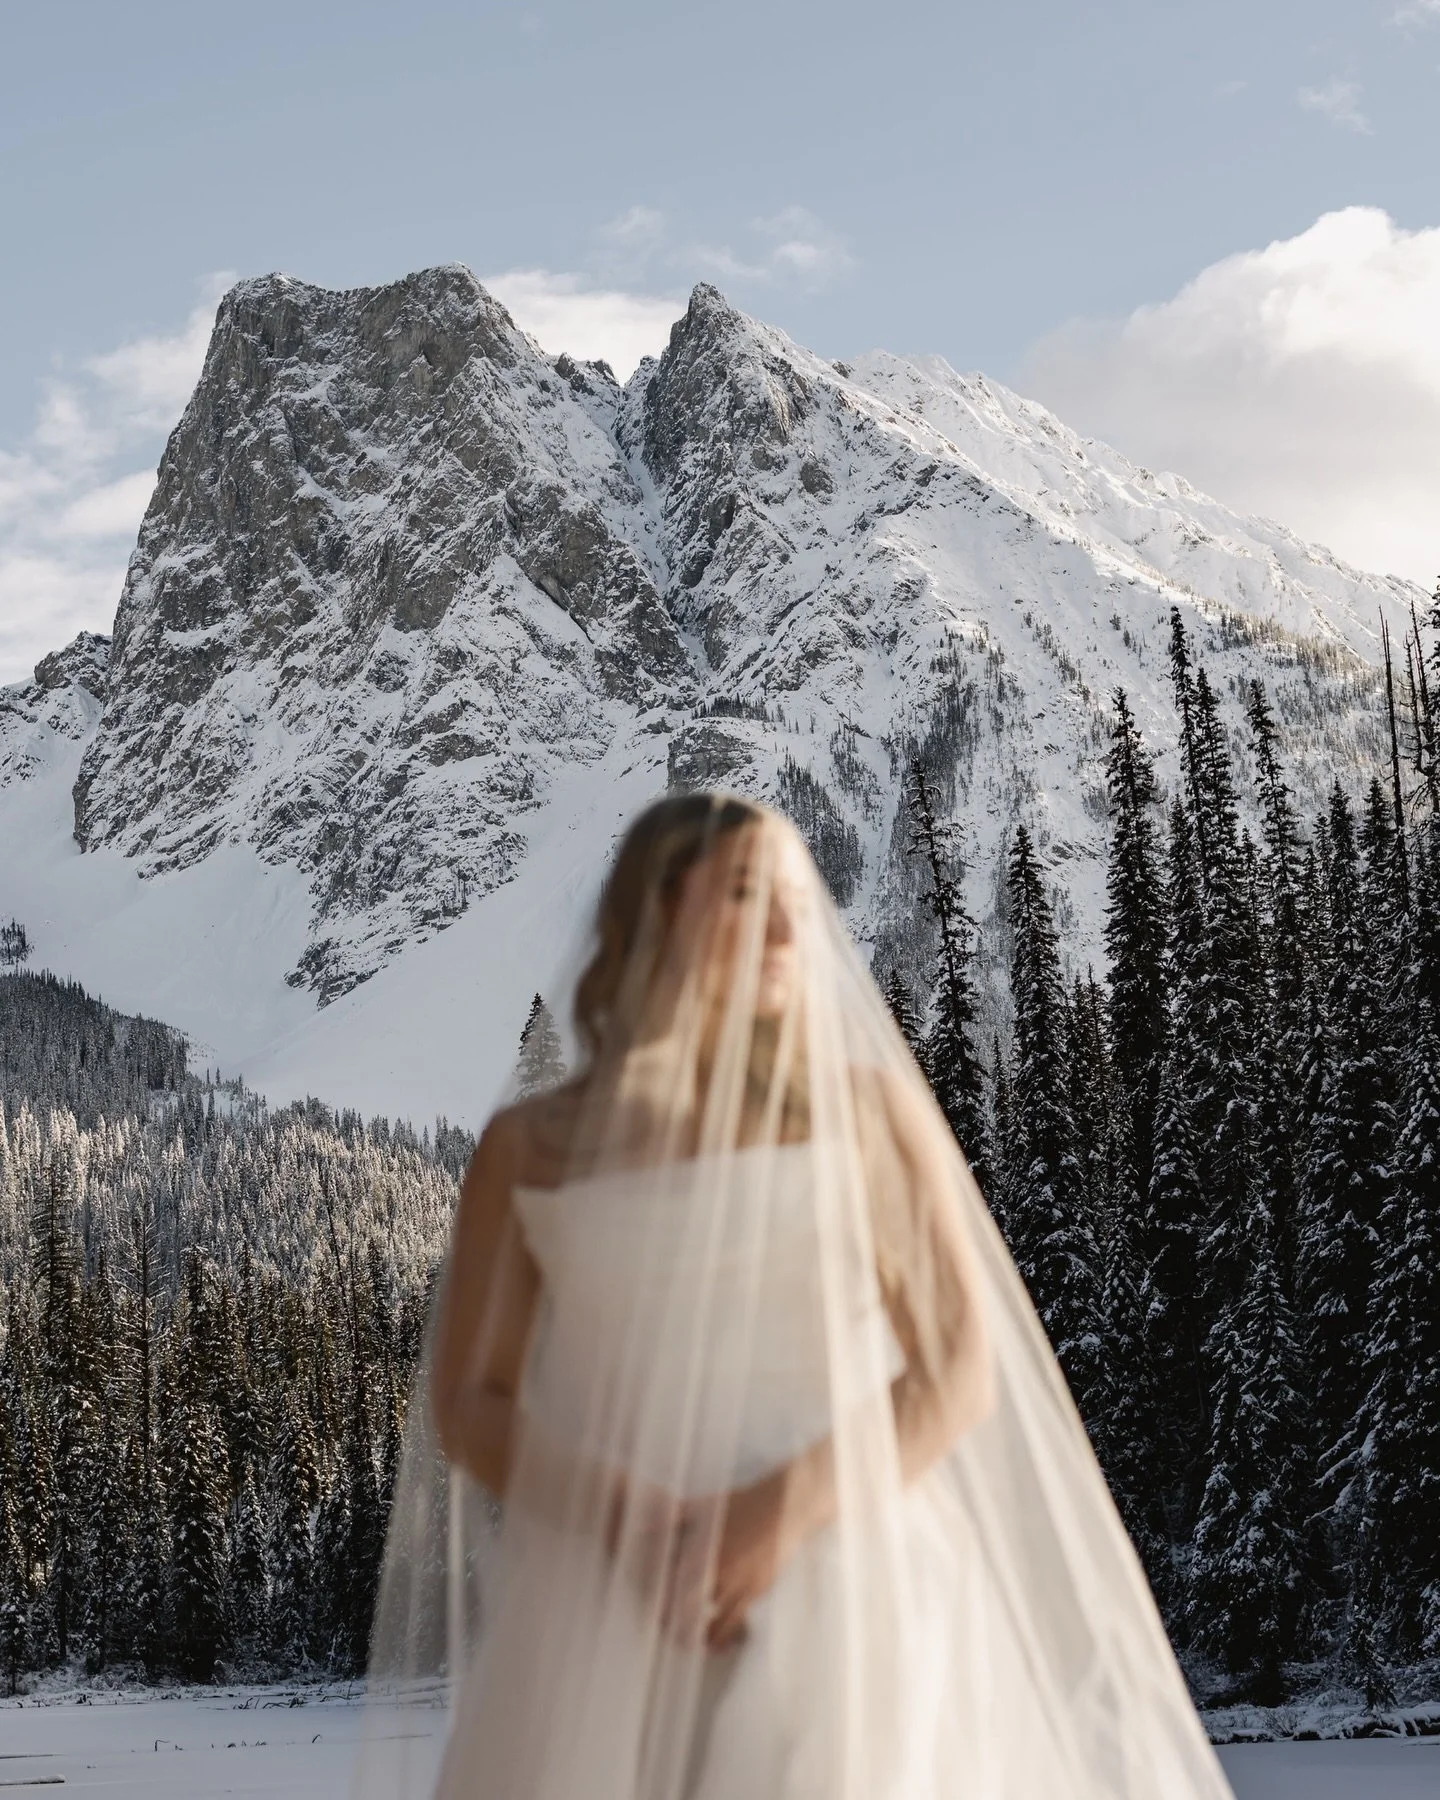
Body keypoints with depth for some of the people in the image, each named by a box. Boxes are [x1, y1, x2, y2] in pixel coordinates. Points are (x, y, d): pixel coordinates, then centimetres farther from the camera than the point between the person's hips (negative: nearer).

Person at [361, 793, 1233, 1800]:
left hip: (839, 1585, -1)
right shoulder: (530, 1148, 8)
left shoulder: (870, 1109, 5)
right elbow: (467, 1405, 5)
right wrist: (640, 1526, -12)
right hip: (609, 1609, 1)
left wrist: (784, 1513, -14)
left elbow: (962, 1370, 0)